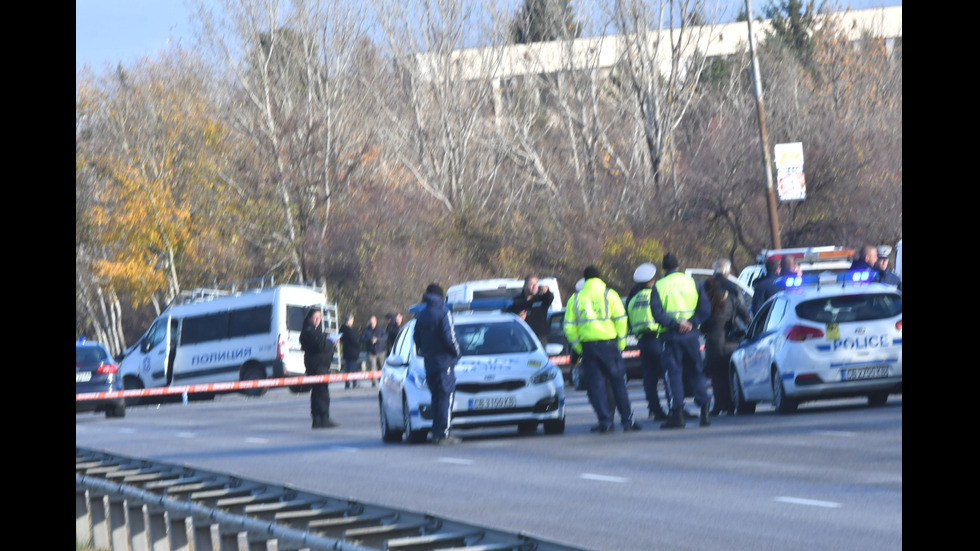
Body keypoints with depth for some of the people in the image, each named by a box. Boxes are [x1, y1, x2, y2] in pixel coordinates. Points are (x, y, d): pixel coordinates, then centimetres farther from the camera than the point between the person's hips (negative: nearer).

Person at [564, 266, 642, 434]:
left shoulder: (575, 299, 9)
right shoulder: (609, 295, 2)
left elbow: (569, 327, 4)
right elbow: (621, 319, -4)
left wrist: (577, 347, 9)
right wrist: (621, 343, 4)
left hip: (588, 346, 1)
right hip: (608, 343, -1)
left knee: (595, 385, 4)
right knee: (618, 382, 5)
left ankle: (605, 422, -2)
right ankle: (627, 421, 5)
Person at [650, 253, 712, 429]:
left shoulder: (659, 287, -1)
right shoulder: (692, 283, 6)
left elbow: (657, 313, -12)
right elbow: (705, 309, -1)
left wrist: (674, 324, -13)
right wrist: (691, 323, -9)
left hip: (671, 335, -2)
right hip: (691, 335, 2)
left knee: (674, 373, 1)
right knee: (696, 372, 9)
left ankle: (677, 413, -6)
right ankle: (704, 410, 2)